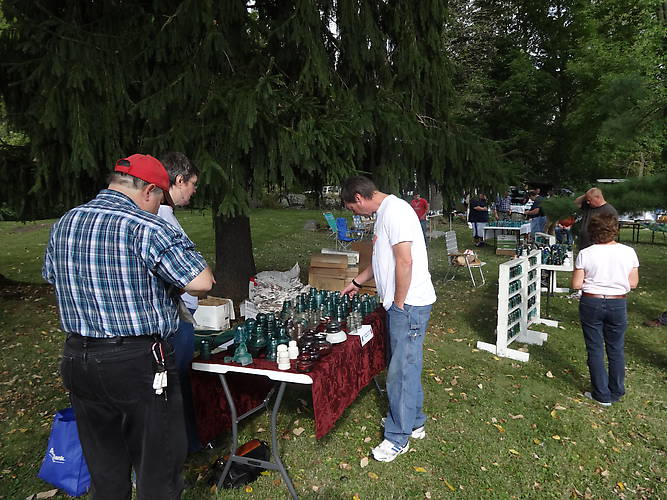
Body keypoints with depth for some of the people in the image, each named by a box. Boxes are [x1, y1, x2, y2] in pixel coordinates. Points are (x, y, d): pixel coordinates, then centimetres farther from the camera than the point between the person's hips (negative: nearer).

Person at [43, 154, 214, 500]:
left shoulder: (63, 224, 4)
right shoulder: (147, 228, -18)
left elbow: (52, 277, 19)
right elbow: (202, 282, -23)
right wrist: (170, 280, -2)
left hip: (77, 358, 7)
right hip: (138, 363, -7)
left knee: (103, 463, 23)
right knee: (158, 462, 11)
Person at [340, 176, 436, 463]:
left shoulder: (394, 211, -17)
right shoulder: (384, 212, 16)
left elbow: (405, 261, -24)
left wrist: (399, 303, -17)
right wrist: (357, 283, 30)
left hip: (408, 304, -10)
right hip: (400, 303, 10)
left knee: (401, 370, 0)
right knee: (406, 365, 19)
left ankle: (398, 437, 14)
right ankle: (413, 422, 34)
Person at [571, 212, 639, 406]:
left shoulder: (585, 254, -12)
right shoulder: (628, 252, -7)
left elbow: (576, 285, -9)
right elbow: (633, 283, 0)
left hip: (591, 304, -2)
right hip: (618, 305, 2)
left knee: (595, 350, 10)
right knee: (616, 350, 17)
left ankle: (602, 395, 18)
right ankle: (616, 392, 30)